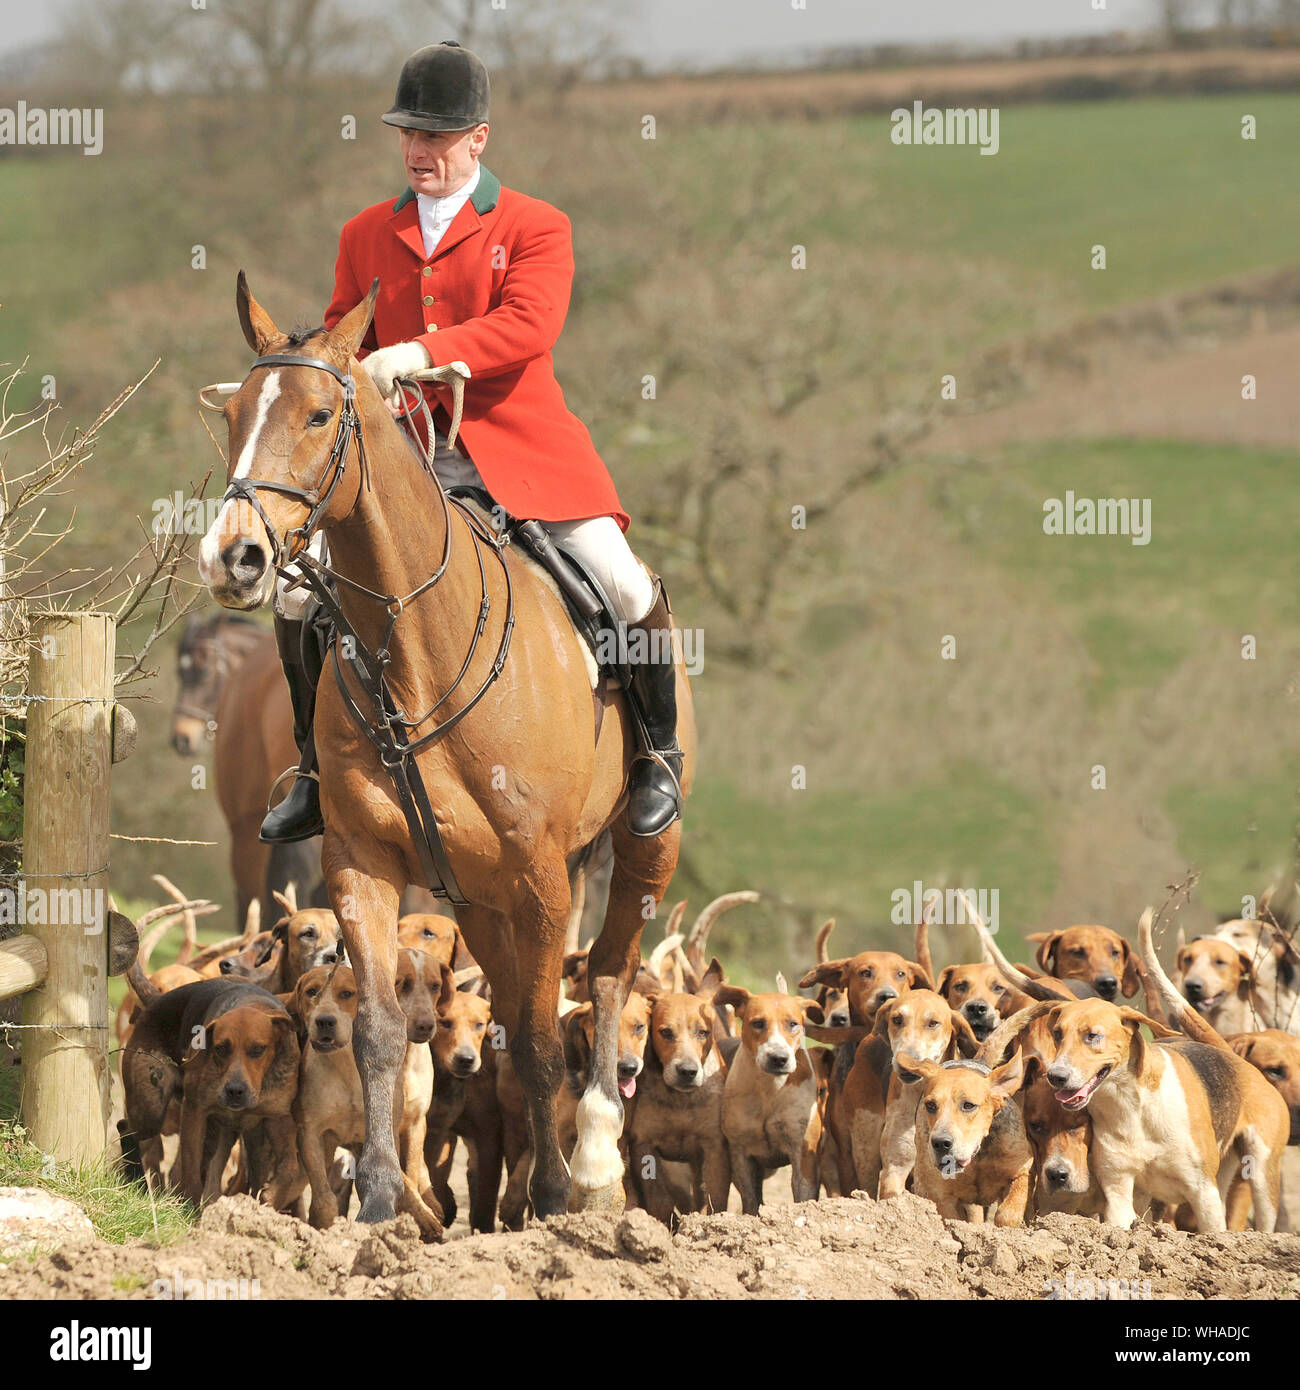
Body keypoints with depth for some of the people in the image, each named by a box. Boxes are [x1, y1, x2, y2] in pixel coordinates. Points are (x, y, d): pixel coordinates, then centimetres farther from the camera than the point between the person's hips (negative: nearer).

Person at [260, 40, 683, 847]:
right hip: (400, 460, 3)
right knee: (298, 593, -6)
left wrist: (422, 353, -31)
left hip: (520, 455, -3)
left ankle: (658, 755, 7)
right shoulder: (367, 236, 12)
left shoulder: (536, 228, -2)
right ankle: (318, 777, 12)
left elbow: (529, 325, -19)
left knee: (626, 589, -17)